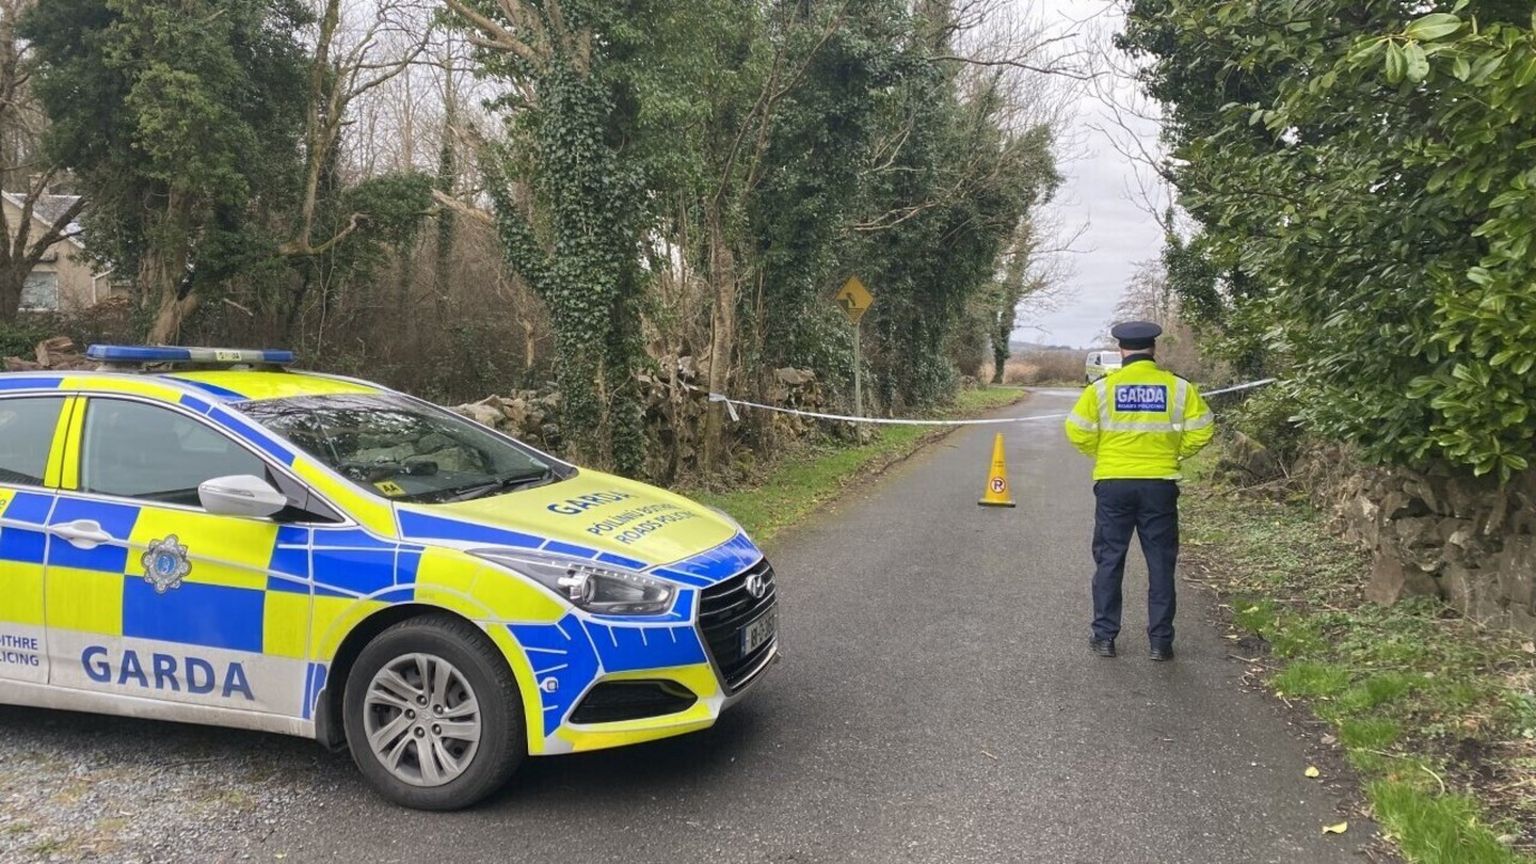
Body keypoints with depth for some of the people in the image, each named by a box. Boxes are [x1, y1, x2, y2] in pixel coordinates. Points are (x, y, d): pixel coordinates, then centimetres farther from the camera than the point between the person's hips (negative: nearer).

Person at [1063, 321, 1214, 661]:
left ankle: (1104, 636, 13)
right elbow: (1201, 431, -1)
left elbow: (1078, 432, -6)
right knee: (1160, 564, 9)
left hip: (1113, 484, 0)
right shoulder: (1178, 388, -2)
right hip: (1160, 485, 1)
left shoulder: (1102, 387, -4)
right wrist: (1173, 454, 14)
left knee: (1109, 561, 10)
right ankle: (1161, 641, 12)